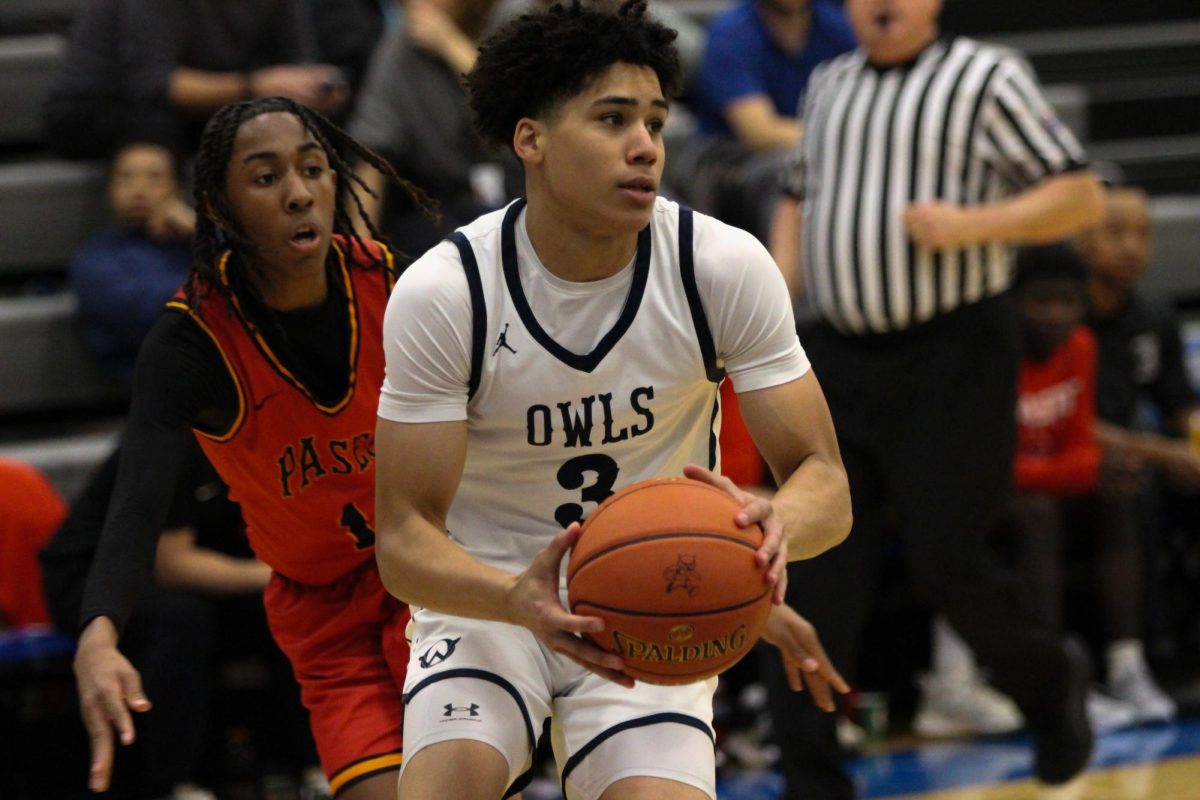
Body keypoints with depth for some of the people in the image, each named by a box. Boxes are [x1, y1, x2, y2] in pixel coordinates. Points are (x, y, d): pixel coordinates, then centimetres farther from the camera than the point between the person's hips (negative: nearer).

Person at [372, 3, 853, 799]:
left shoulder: (726, 265, -16)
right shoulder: (443, 293, -19)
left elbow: (824, 482, -14)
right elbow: (405, 535, -20)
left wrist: (772, 526, -40)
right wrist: (521, 600, -42)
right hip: (489, 593, -1)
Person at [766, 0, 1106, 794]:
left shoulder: (985, 80, -4)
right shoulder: (829, 85, 13)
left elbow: (1081, 196, -5)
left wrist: (971, 225, -18)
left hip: (953, 354, -5)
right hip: (841, 357, 5)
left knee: (947, 563, -4)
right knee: (818, 571, -2)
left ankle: (1051, 677, 27)